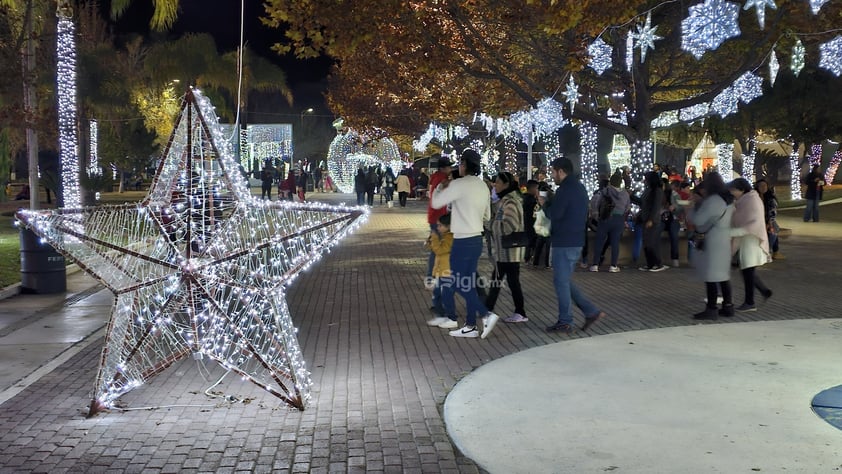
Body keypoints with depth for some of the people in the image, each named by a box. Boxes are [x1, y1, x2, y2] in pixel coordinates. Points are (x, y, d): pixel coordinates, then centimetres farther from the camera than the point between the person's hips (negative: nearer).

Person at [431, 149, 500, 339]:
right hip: (477, 239, 8)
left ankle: (486, 315, -9)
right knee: (469, 283, 12)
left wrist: (441, 187, 9)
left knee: (459, 283, -1)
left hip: (463, 241, -8)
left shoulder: (459, 184, -15)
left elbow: (436, 203, -7)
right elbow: (487, 215, 18)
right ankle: (470, 325, 16)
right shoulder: (483, 186, 9)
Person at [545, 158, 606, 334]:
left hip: (564, 243, -10)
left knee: (561, 281, 0)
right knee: (564, 280, 17)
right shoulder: (580, 187, 15)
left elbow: (554, 214, -18)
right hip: (576, 241, 10)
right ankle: (591, 311, 14)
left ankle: (565, 322, 7)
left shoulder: (565, 190, -16)